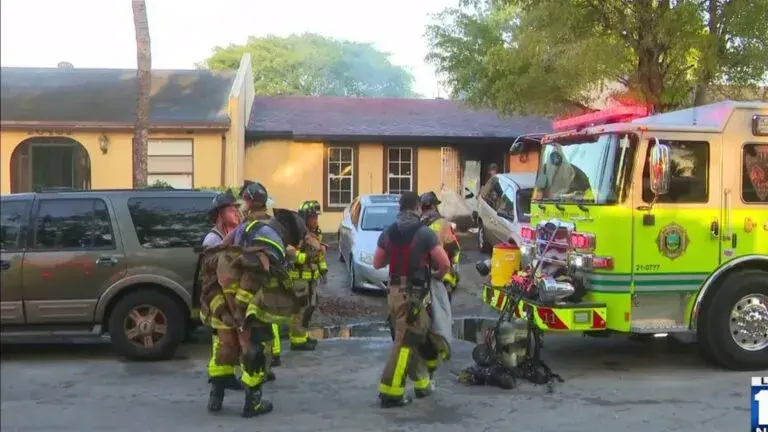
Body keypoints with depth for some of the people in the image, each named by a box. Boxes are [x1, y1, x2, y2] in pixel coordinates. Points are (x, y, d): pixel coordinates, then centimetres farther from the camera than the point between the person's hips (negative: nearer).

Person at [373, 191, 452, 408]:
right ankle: (390, 392, -3)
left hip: (394, 292, 6)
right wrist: (438, 276, 9)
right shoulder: (424, 233, -11)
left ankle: (422, 383, 29)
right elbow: (445, 264, -11)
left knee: (413, 339, 19)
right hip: (413, 294, -6)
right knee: (405, 342, -3)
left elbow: (377, 263, 12)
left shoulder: (388, 233, 5)